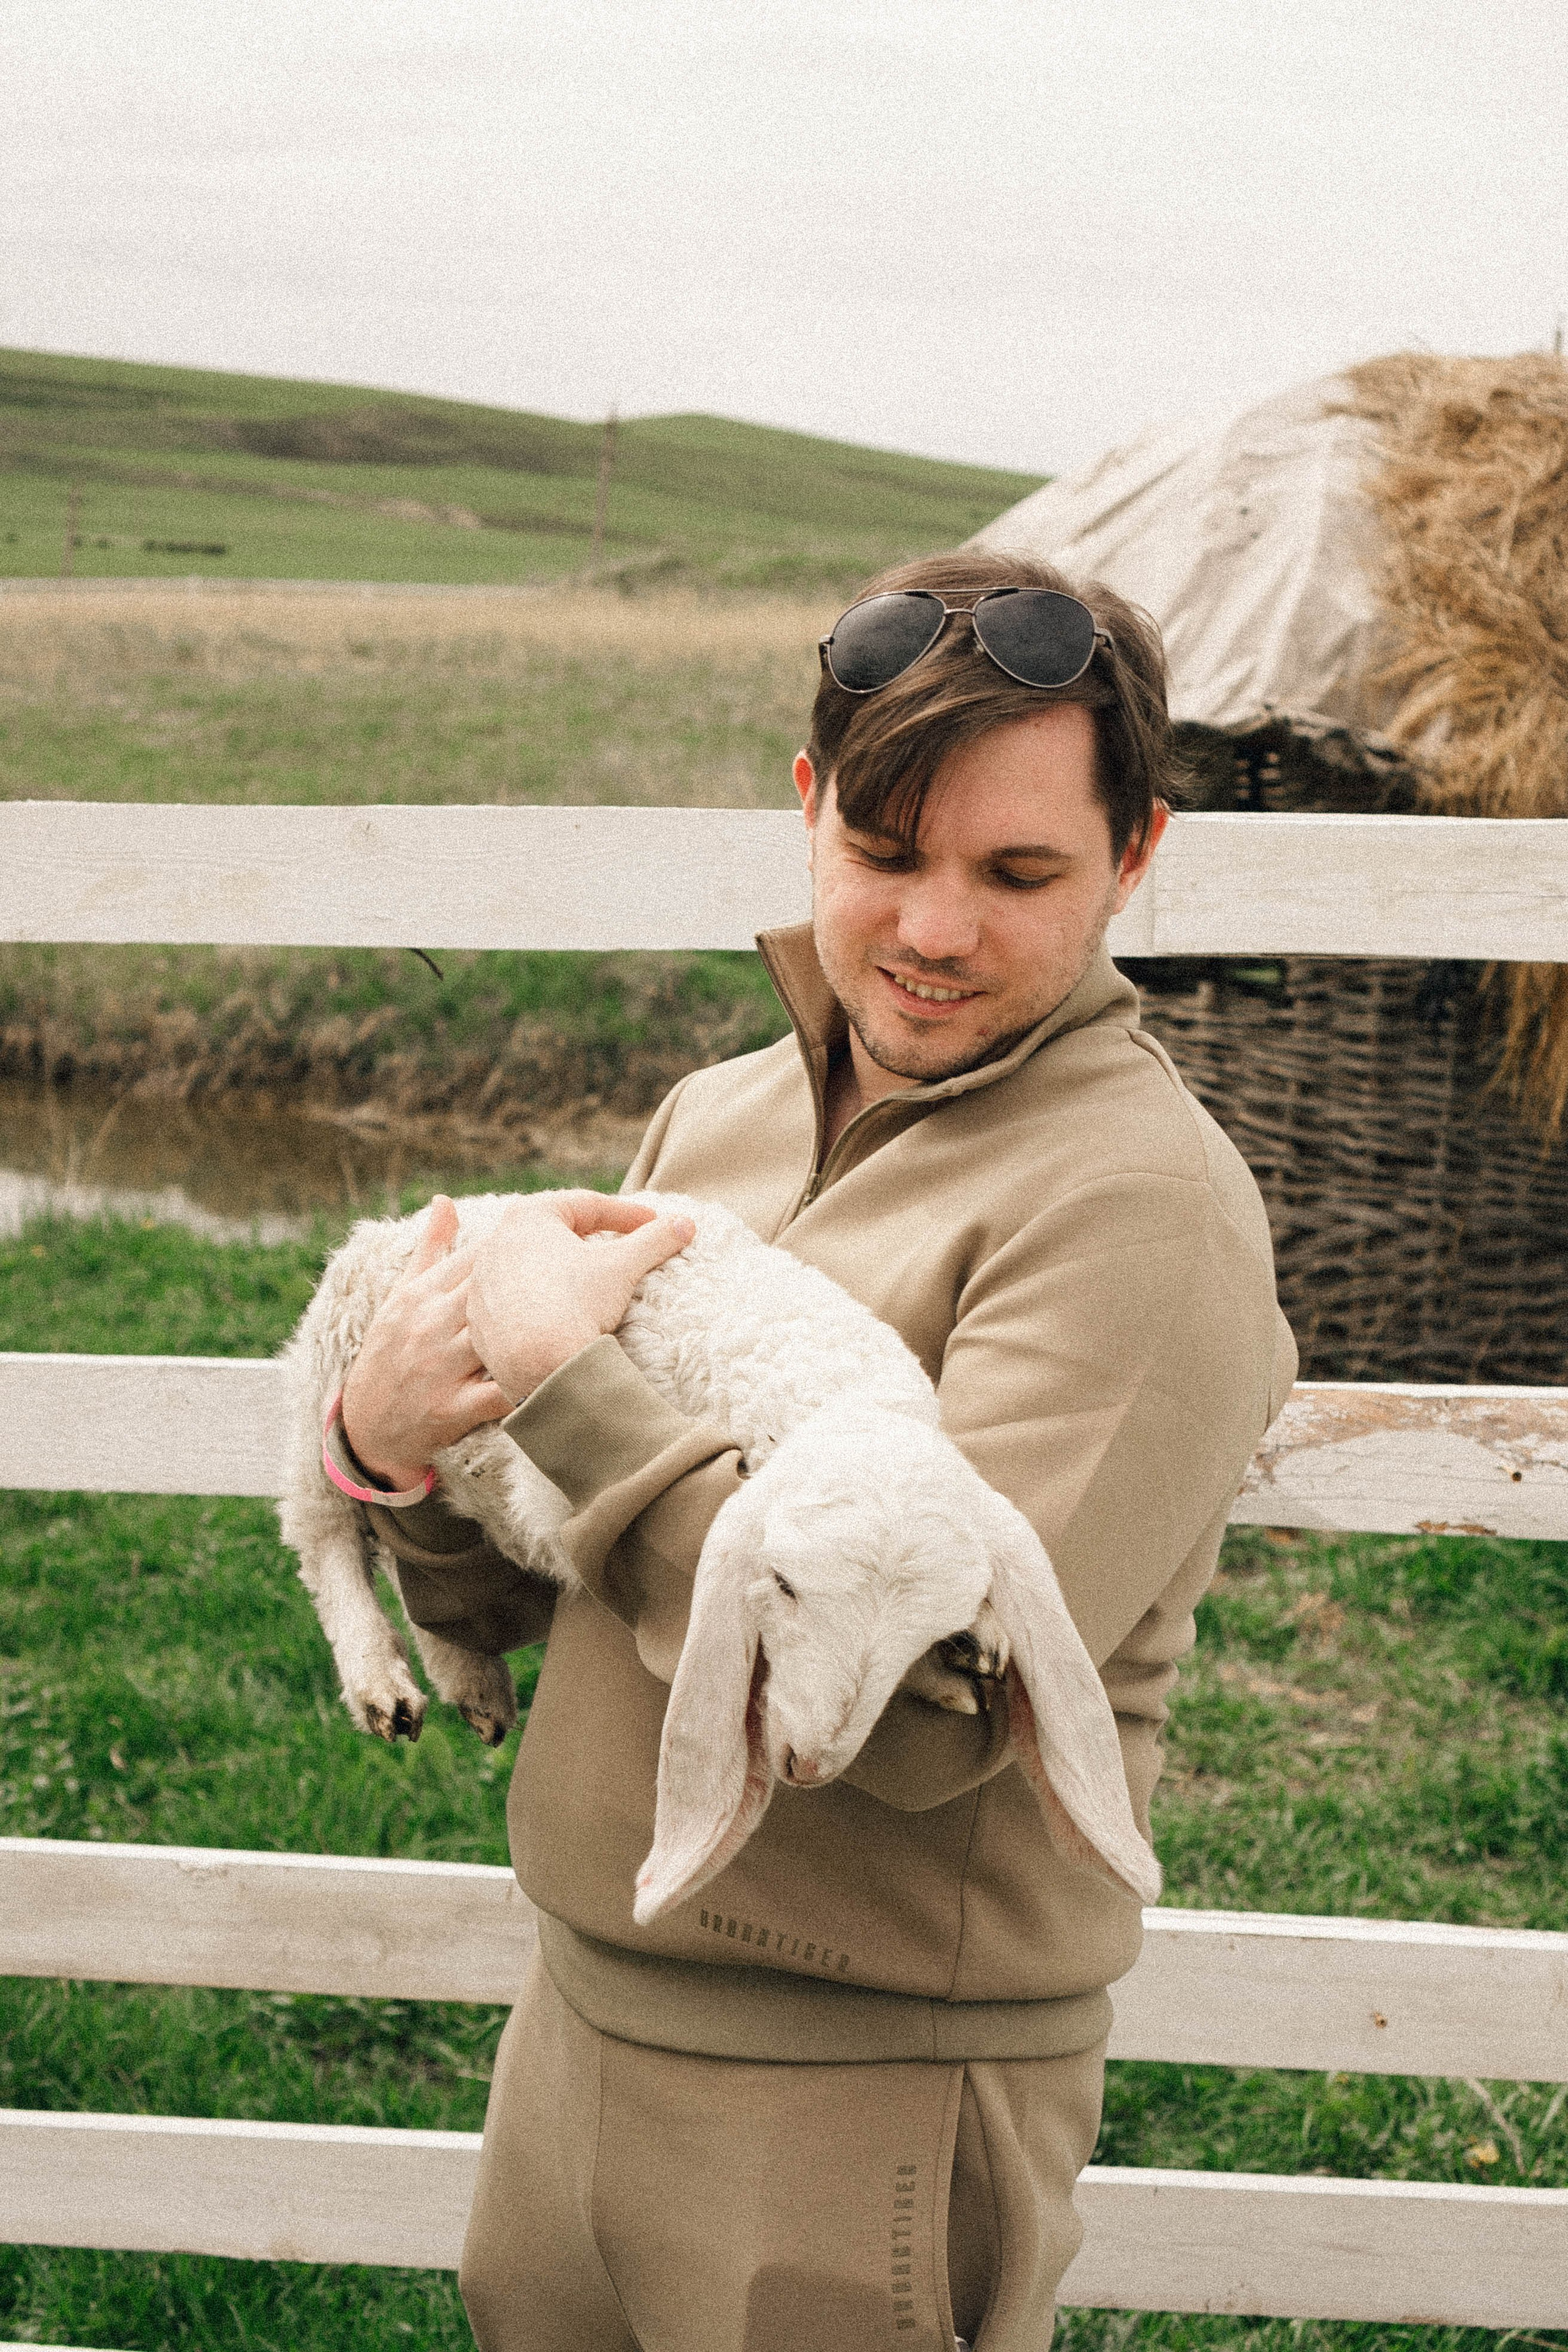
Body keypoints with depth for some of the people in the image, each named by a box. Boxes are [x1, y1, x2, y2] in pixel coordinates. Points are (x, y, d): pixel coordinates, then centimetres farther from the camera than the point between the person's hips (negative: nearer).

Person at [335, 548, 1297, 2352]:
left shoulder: (1137, 1201, -17)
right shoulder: (718, 1119, 5)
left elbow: (926, 1713, -26)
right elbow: (511, 1610, 11)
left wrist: (558, 1376, -19)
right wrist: (397, 1452, -11)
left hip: (865, 2097, -6)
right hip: (577, 2016, 7)